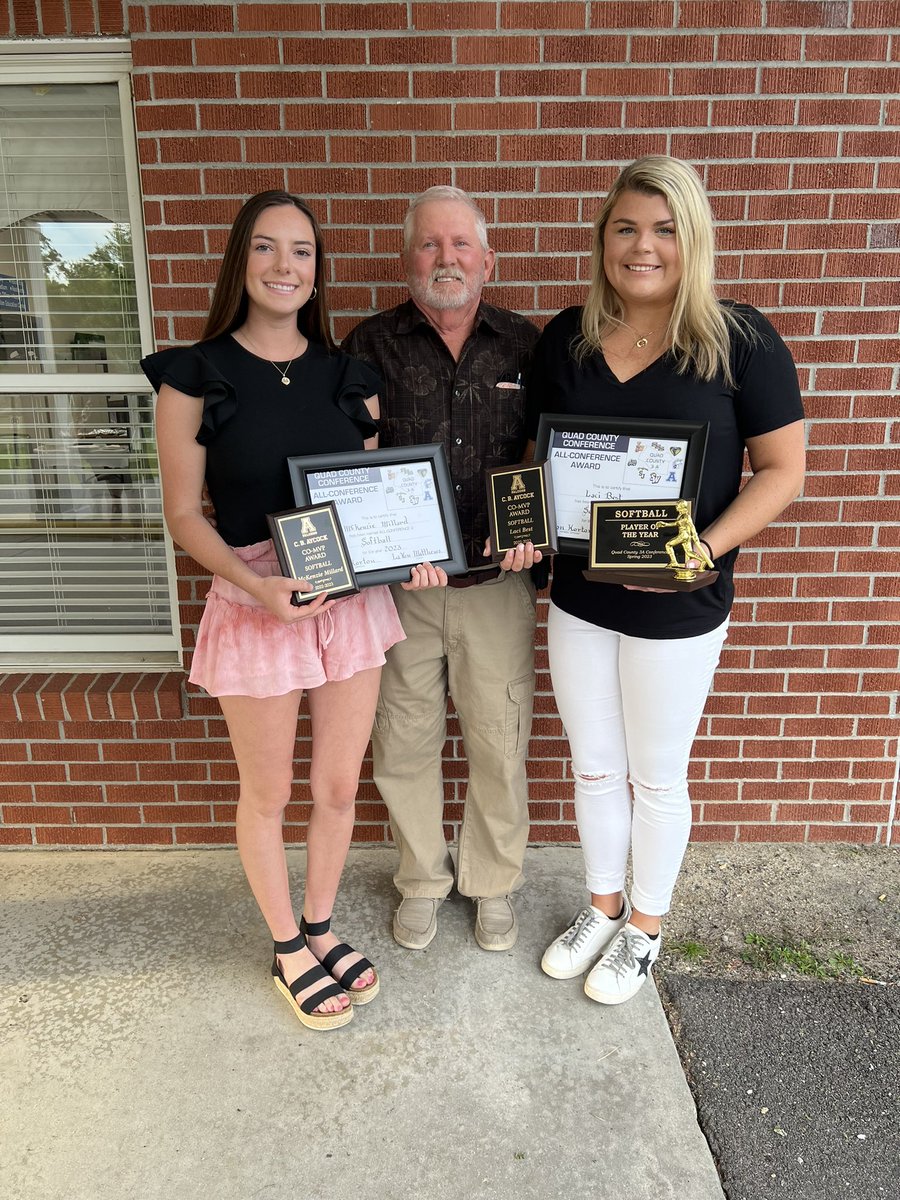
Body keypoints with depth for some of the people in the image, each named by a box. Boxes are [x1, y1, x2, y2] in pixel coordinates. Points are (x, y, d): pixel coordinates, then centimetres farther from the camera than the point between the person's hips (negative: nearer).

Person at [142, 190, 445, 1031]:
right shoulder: (195, 377, -6)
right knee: (267, 793, 13)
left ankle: (321, 929, 40)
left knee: (339, 786, 15)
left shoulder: (349, 378, 4)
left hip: (353, 601, 4)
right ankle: (287, 950, 37)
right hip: (254, 603, -3)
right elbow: (184, 516, -6)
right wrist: (258, 585, -22)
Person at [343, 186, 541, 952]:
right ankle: (422, 880, 37)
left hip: (496, 584, 1)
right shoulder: (372, 346, 0)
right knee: (405, 743, 12)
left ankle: (494, 882, 35)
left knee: (499, 743, 11)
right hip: (398, 585, 0)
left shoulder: (525, 346, 4)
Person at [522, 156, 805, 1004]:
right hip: (578, 596, 4)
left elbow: (781, 467, -7)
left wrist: (708, 547, -21)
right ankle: (601, 906, 42)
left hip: (678, 607, -3)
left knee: (656, 777, 13)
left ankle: (644, 927, 38)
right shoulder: (565, 338, 2)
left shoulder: (740, 341, -9)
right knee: (594, 767, 18)